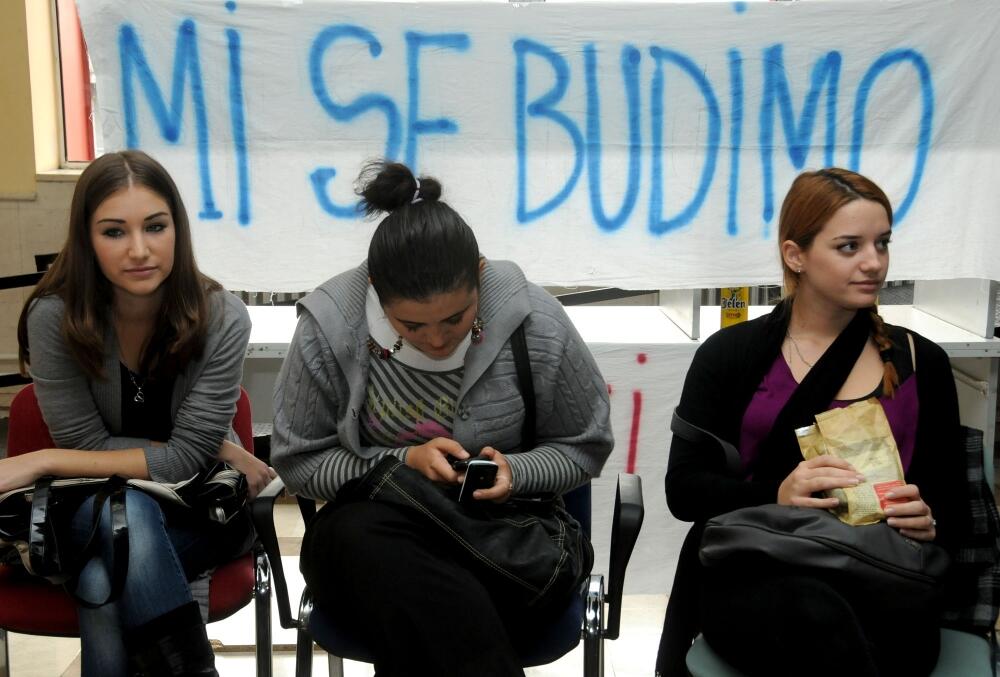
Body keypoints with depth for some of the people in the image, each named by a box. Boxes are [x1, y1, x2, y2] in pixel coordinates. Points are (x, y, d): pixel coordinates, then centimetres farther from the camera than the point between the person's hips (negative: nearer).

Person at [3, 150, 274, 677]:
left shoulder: (221, 319, -18)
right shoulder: (55, 317, -17)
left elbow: (186, 458, -19)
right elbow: (86, 443, -12)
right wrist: (218, 451, -18)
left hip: (202, 508, -1)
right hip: (94, 512, 1)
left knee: (104, 584, -31)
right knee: (125, 510, -34)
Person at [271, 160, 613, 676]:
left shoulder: (536, 322, -10)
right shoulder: (329, 327, -10)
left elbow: (584, 447, 3)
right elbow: (295, 460, -1)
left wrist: (515, 472, -18)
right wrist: (404, 461, -16)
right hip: (372, 528, 3)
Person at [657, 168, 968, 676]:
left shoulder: (921, 363, 13)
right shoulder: (730, 354, 7)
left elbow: (953, 504, 16)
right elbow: (684, 489, 1)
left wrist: (927, 523, -9)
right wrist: (776, 495, -18)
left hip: (880, 589, 2)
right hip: (749, 578, -1)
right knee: (814, 615, -37)